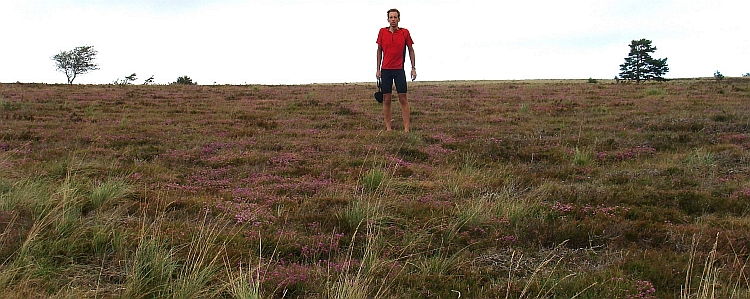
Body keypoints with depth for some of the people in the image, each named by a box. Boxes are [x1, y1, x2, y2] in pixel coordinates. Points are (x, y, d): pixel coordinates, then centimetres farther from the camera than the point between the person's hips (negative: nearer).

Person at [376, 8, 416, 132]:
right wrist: (378, 69, 7)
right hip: (385, 70, 1)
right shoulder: (382, 32, 3)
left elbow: (411, 50, 8)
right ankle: (388, 128, 9)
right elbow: (379, 51, 11)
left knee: (403, 99, -2)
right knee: (386, 99, 3)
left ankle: (406, 128, -2)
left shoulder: (405, 32, 0)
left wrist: (413, 68, 3)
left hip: (399, 70, -1)